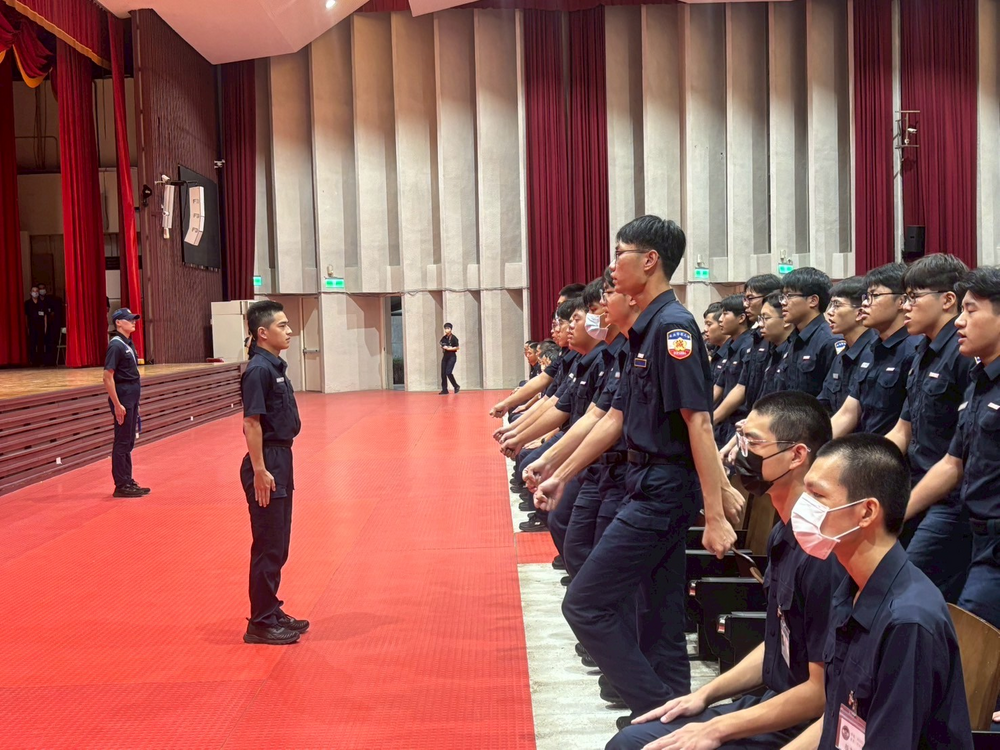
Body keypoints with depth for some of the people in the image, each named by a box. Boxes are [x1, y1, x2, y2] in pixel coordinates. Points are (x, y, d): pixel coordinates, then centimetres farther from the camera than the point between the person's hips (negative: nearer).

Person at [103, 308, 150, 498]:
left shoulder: (129, 344, 13)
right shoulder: (116, 345, -14)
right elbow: (108, 377, -19)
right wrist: (117, 404, -21)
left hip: (132, 397, 9)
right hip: (122, 397, -9)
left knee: (128, 443, 14)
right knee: (122, 443, -3)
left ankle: (128, 482, 21)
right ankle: (121, 486, 3)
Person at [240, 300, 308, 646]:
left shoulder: (275, 366, 11)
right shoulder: (259, 370, -17)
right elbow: (252, 424, -20)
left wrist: (280, 465, 17)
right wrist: (259, 471, -22)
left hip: (280, 460, 10)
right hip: (267, 463, -9)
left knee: (278, 544, 16)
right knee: (268, 546, -1)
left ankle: (272, 612, 27)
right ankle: (260, 623, 9)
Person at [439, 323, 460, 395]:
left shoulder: (454, 338, -7)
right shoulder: (443, 338, 9)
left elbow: (457, 348, -10)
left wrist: (449, 348, -17)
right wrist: (442, 349, 1)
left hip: (452, 356, -6)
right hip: (445, 356, 6)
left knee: (448, 372, -17)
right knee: (443, 374, 0)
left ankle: (456, 386, 3)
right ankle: (444, 390, 6)